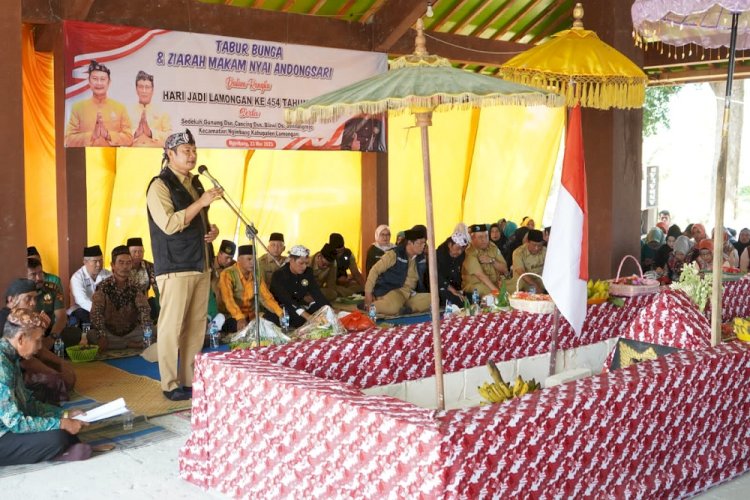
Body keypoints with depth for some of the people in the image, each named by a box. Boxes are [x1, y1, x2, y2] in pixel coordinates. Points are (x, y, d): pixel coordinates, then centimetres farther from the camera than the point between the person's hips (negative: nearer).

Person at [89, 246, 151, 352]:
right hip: (109, 334, -2)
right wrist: (102, 336, -33)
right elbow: (96, 313, -17)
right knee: (91, 335, -32)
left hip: (131, 334, 2)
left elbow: (144, 309, -14)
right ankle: (133, 346, -18)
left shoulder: (136, 288, 0)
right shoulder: (103, 287, -5)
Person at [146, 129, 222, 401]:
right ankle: (170, 385, 4)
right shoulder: (160, 185, -8)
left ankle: (191, 380, 18)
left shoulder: (195, 183, 17)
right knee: (172, 327, -4)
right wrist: (201, 201, -21)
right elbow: (169, 224, -20)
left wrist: (212, 228, 8)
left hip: (201, 264, 8)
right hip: (175, 267, -8)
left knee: (196, 326, 9)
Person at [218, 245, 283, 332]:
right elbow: (228, 299, -27)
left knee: (274, 319, -15)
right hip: (232, 317, -6)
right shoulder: (228, 274, -13)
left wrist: (281, 314, -13)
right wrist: (240, 318, -43)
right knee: (242, 328, -36)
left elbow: (266, 297, 4)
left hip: (252, 315, 6)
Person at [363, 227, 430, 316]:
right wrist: (368, 293, -10)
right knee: (393, 307, -38)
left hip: (409, 294, 6)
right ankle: (368, 305, -13)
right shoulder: (395, 254, -9)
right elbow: (375, 270, -9)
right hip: (389, 291, -6)